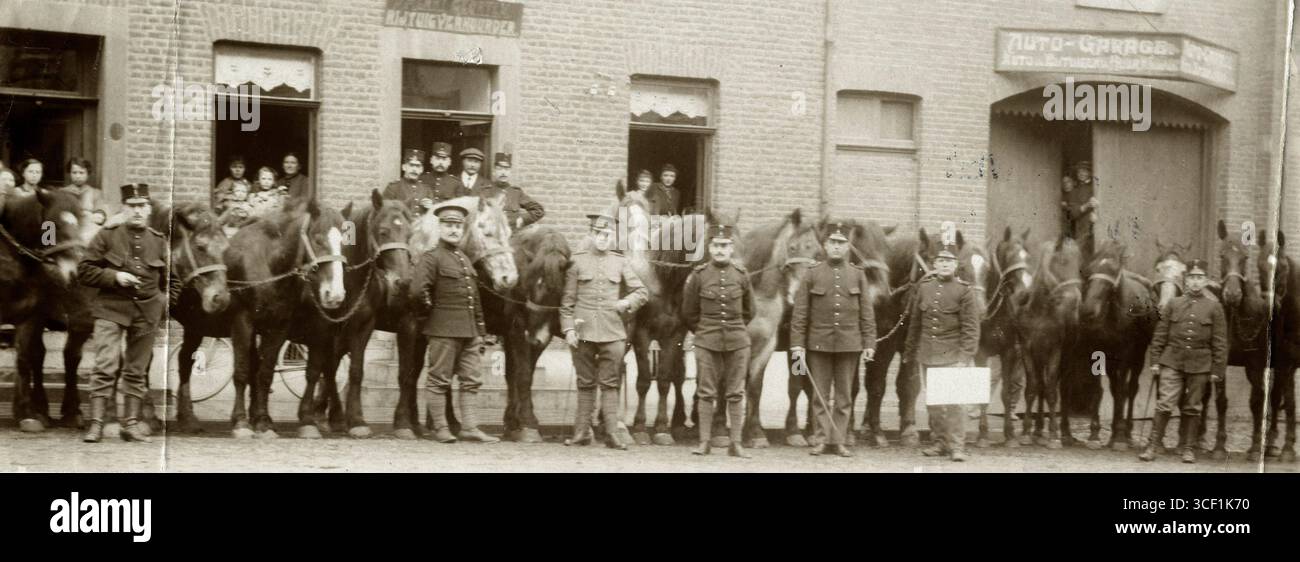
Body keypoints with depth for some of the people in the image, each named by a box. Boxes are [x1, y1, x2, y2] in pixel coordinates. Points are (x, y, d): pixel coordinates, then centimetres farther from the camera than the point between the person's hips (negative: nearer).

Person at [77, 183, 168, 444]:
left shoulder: (159, 241, 8)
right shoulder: (107, 236, 0)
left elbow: (166, 277, 18)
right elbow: (84, 271, -1)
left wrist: (163, 302, 3)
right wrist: (114, 276, -14)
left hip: (146, 311, 3)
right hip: (112, 308, -3)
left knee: (137, 370, 8)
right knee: (105, 366, -11)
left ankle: (131, 423, 15)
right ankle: (96, 422, -8)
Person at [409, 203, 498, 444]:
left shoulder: (465, 260, 17)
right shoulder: (432, 258, -7)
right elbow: (418, 289, -23)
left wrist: (480, 331, 16)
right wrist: (431, 307, -8)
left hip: (469, 330, 8)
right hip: (444, 329, -8)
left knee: (472, 379, 6)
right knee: (440, 379, 0)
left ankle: (470, 428, 9)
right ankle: (440, 428, 6)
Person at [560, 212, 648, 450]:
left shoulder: (620, 262, 8)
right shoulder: (577, 261, 4)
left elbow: (642, 292, 9)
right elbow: (567, 300, 3)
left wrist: (626, 303, -10)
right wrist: (568, 329, -6)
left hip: (613, 332, 1)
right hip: (584, 331, -1)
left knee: (610, 384, 1)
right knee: (585, 383, 6)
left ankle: (612, 433, 2)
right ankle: (582, 432, 12)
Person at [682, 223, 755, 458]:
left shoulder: (741, 275, 4)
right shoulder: (698, 275, -1)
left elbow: (748, 311, 16)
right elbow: (689, 311, 9)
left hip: (737, 343, 1)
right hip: (707, 343, -1)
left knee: (736, 394, 3)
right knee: (706, 393, 1)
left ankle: (736, 444, 7)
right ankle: (704, 442, 7)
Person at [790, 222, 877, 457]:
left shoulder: (857, 274, 6)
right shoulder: (812, 274, 2)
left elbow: (867, 314, 6)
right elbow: (800, 313, 0)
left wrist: (869, 344, -1)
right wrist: (797, 344, -5)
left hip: (849, 345, 1)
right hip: (819, 345, -1)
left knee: (844, 397, 4)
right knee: (820, 396, 1)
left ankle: (837, 441, 9)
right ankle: (826, 439, 7)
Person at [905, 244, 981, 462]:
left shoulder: (965, 290, -5)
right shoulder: (924, 287, 8)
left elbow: (971, 327, -8)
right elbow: (915, 321, 14)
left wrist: (966, 355, -15)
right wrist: (910, 350, 15)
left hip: (953, 354, -4)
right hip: (928, 354, 4)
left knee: (955, 400, -8)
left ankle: (957, 446, -6)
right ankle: (939, 442, 18)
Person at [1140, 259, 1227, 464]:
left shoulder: (1214, 307, 2)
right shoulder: (1173, 304, 5)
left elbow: (1220, 341, 2)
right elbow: (1160, 335, 7)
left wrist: (1217, 370, -2)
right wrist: (1155, 362, 3)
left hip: (1199, 364, 0)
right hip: (1172, 362, 0)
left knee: (1192, 408, 7)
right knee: (1164, 404, -7)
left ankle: (1189, 448, 17)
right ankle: (1154, 444, 0)